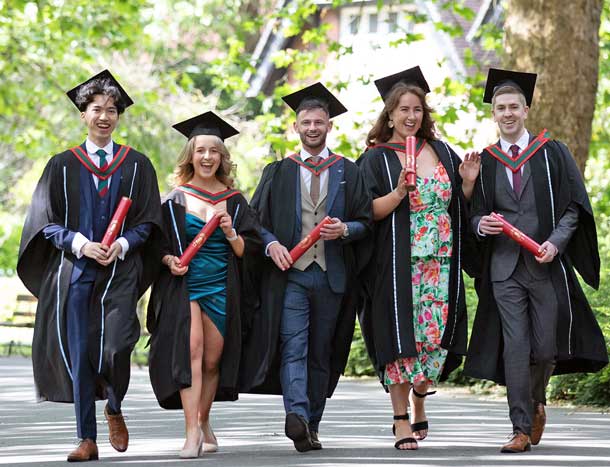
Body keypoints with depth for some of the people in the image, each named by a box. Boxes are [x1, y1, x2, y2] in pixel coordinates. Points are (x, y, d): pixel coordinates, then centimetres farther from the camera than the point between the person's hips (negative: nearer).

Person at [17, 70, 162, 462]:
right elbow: (47, 221, 4)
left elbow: (148, 221, 7)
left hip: (120, 271, -1)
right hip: (75, 271, 1)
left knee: (115, 348, -16)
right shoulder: (62, 165, 8)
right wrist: (80, 244, -12)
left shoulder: (137, 165, 9)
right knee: (78, 355, -1)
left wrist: (122, 245, -11)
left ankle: (114, 409, 16)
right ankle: (87, 440, 7)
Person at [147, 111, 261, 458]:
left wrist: (230, 233, -13)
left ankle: (204, 422, 31)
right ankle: (192, 433, -26)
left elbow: (249, 250, 4)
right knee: (191, 350, -19)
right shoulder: (176, 200, 2)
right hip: (183, 287, -3)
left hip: (221, 289, 3)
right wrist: (170, 260, -14)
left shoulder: (234, 201, 7)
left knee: (213, 360, 8)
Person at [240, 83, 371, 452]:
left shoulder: (349, 173, 11)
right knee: (293, 347, -17)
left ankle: (311, 427, 11)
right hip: (290, 272, -1)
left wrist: (344, 230, -12)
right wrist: (271, 244, -10)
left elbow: (366, 222, 9)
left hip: (332, 276, 1)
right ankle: (297, 415, -32)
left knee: (321, 353, 5)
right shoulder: (278, 173, 11)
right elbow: (256, 221, 9)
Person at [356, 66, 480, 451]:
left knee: (435, 334, 3)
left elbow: (458, 204, 17)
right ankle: (401, 419, -2)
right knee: (401, 337, -6)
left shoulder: (442, 152, 13)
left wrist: (468, 182, -1)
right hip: (397, 267, -4)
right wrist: (399, 193, -20)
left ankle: (419, 401, 24)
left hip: (441, 264, 4)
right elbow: (367, 212, -7)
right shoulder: (376, 159, 1)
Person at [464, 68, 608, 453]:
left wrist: (555, 242, -14)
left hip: (547, 265, -1)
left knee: (546, 348, 2)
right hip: (505, 267, 1)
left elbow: (574, 206, 1)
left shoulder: (552, 153, 3)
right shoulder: (485, 162, 9)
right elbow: (476, 213, 13)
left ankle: (536, 402, 32)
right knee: (515, 347, -6)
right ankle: (522, 429, -3)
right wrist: (482, 224, -11)